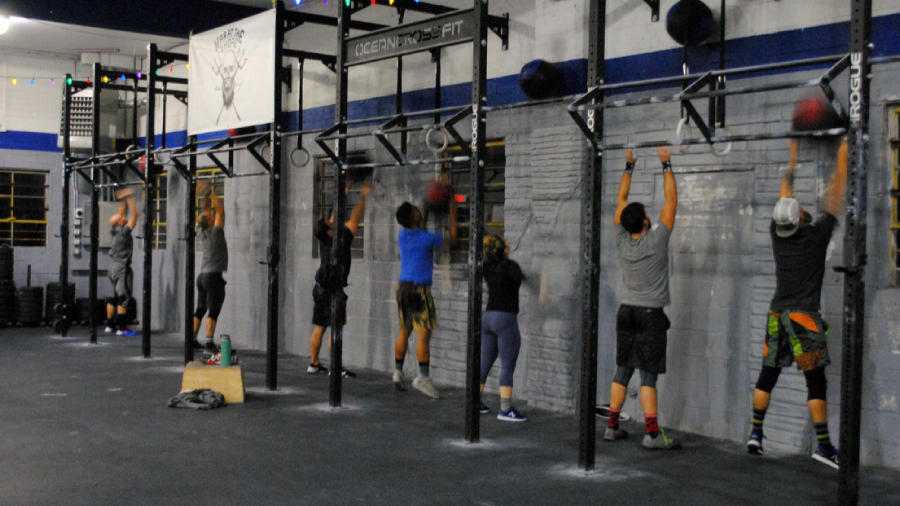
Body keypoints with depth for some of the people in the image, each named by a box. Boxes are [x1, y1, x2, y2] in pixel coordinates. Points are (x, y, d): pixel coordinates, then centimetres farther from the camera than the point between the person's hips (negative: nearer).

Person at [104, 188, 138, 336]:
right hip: (122, 267, -9)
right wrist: (129, 199, -9)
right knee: (123, 297, -8)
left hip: (114, 266, 9)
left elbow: (121, 214, 22)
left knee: (114, 297, 13)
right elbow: (134, 215, -14)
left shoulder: (116, 230, 8)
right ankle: (122, 328, -10)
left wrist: (123, 201, 22)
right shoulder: (124, 231, -13)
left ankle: (110, 325, 16)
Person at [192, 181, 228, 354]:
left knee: (200, 309, 14)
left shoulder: (203, 232, 10)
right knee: (213, 311, -9)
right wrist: (211, 194, -12)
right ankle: (209, 343, -14)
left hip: (203, 275, 8)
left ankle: (192, 339, 18)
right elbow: (220, 210, -13)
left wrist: (205, 198, 14)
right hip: (214, 276, -8)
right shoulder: (215, 232, -11)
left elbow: (206, 211, 19)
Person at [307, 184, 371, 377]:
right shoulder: (340, 240, -17)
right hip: (333, 290, -8)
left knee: (319, 327, 11)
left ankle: (314, 364, 16)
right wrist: (364, 198, 0)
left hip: (320, 288, 8)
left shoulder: (324, 240, 1)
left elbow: (335, 218, 14)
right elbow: (354, 220, -10)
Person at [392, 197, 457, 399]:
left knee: (404, 332, 14)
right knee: (424, 334, -6)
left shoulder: (402, 236, 6)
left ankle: (398, 372, 17)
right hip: (419, 288, -7)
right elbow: (451, 237, 6)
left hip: (403, 286, 7)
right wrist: (453, 212, 13)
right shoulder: (427, 238, -11)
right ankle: (423, 377, -7)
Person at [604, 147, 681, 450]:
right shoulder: (656, 240, -13)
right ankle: (652, 434, -7)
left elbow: (621, 199, 10)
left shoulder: (622, 241, 0)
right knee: (648, 375, -7)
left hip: (626, 312, 5)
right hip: (651, 314, -5)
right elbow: (671, 199, -8)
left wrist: (629, 166, 13)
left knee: (623, 371, 11)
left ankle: (613, 427, 15)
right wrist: (666, 165, -1)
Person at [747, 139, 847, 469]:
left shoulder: (777, 232, 2)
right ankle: (823, 445, -2)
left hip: (777, 315, 6)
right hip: (804, 317, -5)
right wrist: (842, 159, 7)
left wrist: (792, 158, 25)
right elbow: (834, 196, -2)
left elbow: (785, 193, 16)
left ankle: (755, 433, 14)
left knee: (768, 374, 12)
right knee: (815, 381, -3)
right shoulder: (816, 234, -10)